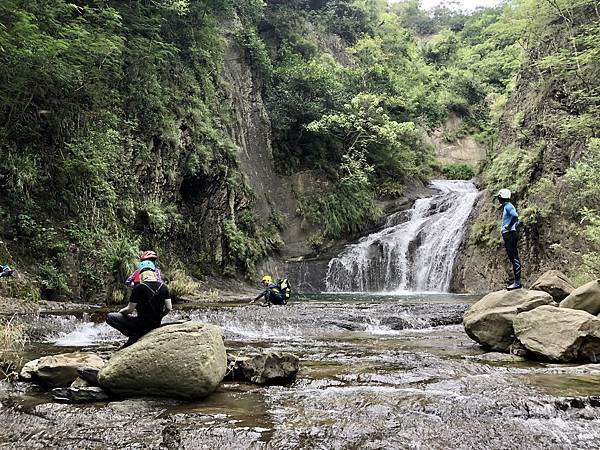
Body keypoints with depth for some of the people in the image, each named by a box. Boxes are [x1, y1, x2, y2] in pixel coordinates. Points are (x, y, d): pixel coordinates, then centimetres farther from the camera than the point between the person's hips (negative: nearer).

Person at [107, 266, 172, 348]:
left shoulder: (138, 288, -16)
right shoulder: (163, 287, -3)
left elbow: (130, 309, -11)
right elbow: (169, 308, -3)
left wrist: (121, 311, 11)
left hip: (142, 324, -6)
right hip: (156, 324, 6)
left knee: (109, 317, 1)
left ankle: (133, 335, -2)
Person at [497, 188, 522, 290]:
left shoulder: (508, 206, -11)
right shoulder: (506, 206, 19)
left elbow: (515, 216, -29)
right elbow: (516, 220, 27)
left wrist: (509, 226, -19)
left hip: (510, 235, -11)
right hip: (507, 236, 11)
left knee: (514, 258, -10)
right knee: (513, 259, 12)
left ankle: (517, 282, -10)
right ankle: (516, 281, 16)